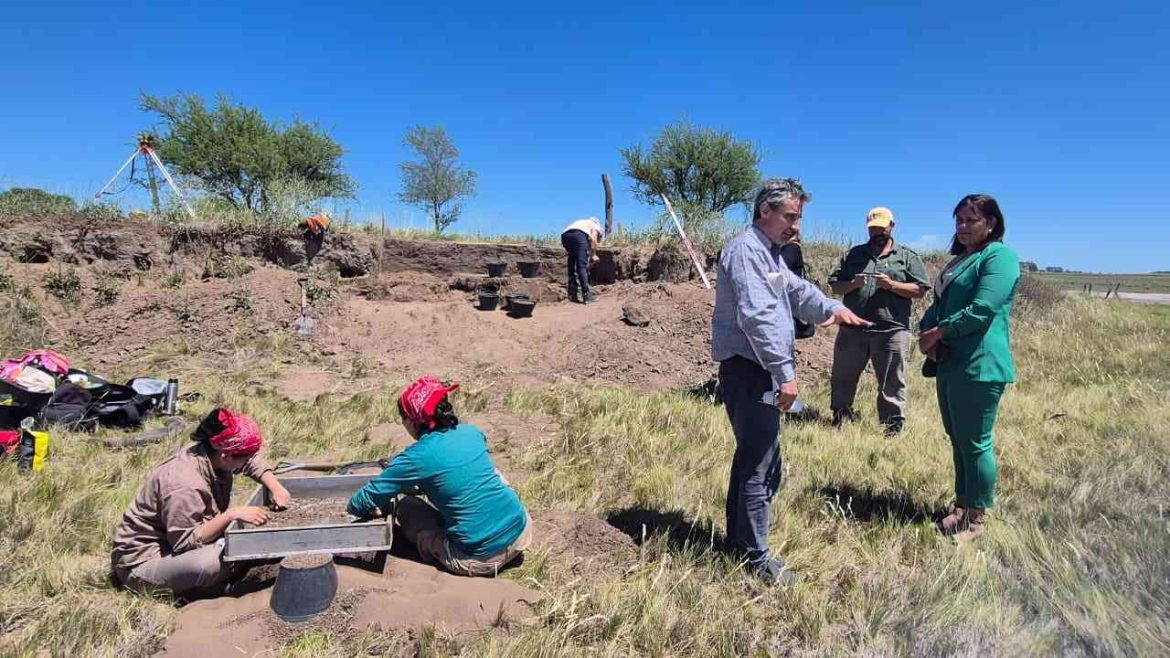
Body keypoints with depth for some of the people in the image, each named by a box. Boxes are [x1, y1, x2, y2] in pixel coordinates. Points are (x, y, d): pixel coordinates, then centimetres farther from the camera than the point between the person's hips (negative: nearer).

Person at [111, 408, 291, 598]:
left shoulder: (211, 454, -9)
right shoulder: (183, 485, -33)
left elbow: (253, 461, 8)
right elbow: (186, 541, -30)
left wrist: (276, 488, -6)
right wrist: (232, 515, -35)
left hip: (177, 539, 8)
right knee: (211, 560, -33)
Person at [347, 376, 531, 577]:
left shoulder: (417, 457, -11)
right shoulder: (472, 432, 5)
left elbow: (366, 501, -2)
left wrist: (355, 506, 21)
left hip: (481, 559, -5)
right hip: (522, 531, 5)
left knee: (406, 507, 14)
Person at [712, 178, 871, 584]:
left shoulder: (769, 254, 19)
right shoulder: (745, 250, -15)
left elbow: (797, 291, 22)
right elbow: (758, 316, -25)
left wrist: (833, 308, 1)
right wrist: (786, 372, -25)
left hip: (759, 371, 11)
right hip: (748, 370, -11)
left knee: (751, 456, 18)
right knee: (762, 463, -4)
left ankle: (738, 539, 31)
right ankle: (756, 555, 8)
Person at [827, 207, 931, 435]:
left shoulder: (908, 256, 8)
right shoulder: (853, 254, 13)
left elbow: (920, 290, 0)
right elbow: (835, 286, 10)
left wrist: (891, 285, -13)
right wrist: (852, 284, -10)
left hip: (892, 332, -2)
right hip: (852, 329, 3)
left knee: (891, 383, 5)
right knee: (842, 377, 10)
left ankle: (893, 424, 16)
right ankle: (840, 416, 25)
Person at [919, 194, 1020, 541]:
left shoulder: (999, 256, -8)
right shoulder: (959, 259, 19)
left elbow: (981, 311, -20)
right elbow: (938, 304, 16)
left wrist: (938, 333, -10)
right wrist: (926, 335, -3)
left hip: (978, 366, -9)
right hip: (949, 362, 9)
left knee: (974, 444, -1)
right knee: (958, 440, 15)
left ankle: (975, 519, 11)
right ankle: (962, 506, 28)